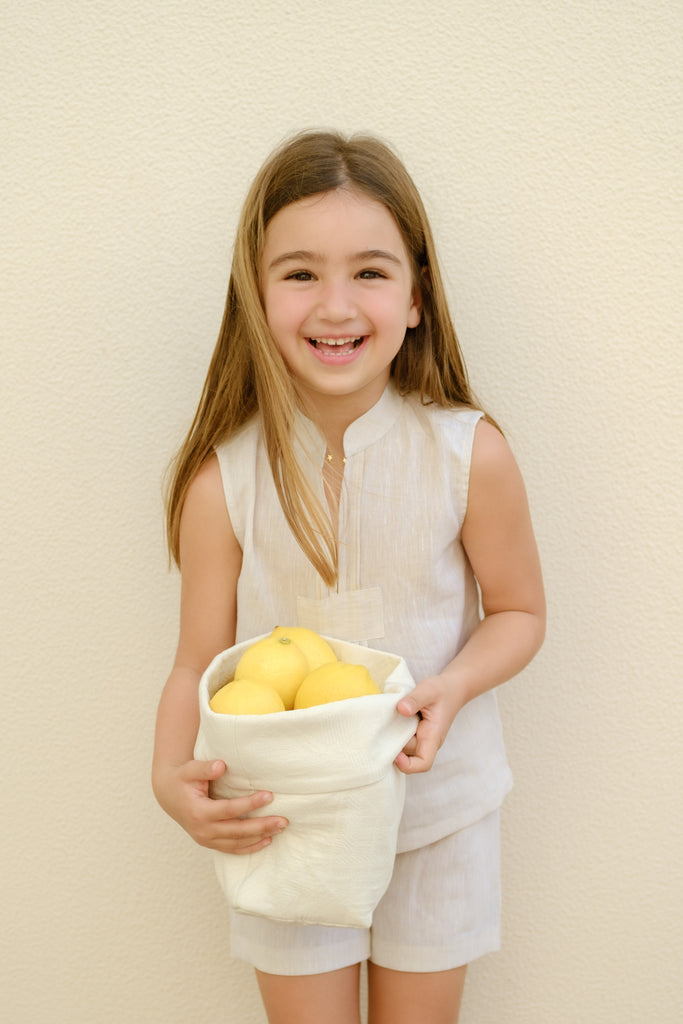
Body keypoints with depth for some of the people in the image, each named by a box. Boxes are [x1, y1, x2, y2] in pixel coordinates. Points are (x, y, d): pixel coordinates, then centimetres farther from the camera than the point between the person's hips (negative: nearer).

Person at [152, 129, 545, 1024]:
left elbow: (519, 612, -3)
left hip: (438, 814, 1)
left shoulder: (472, 455, -17)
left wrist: (454, 685, -22)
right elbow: (200, 664, -8)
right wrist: (172, 775, -26)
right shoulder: (222, 481, -16)